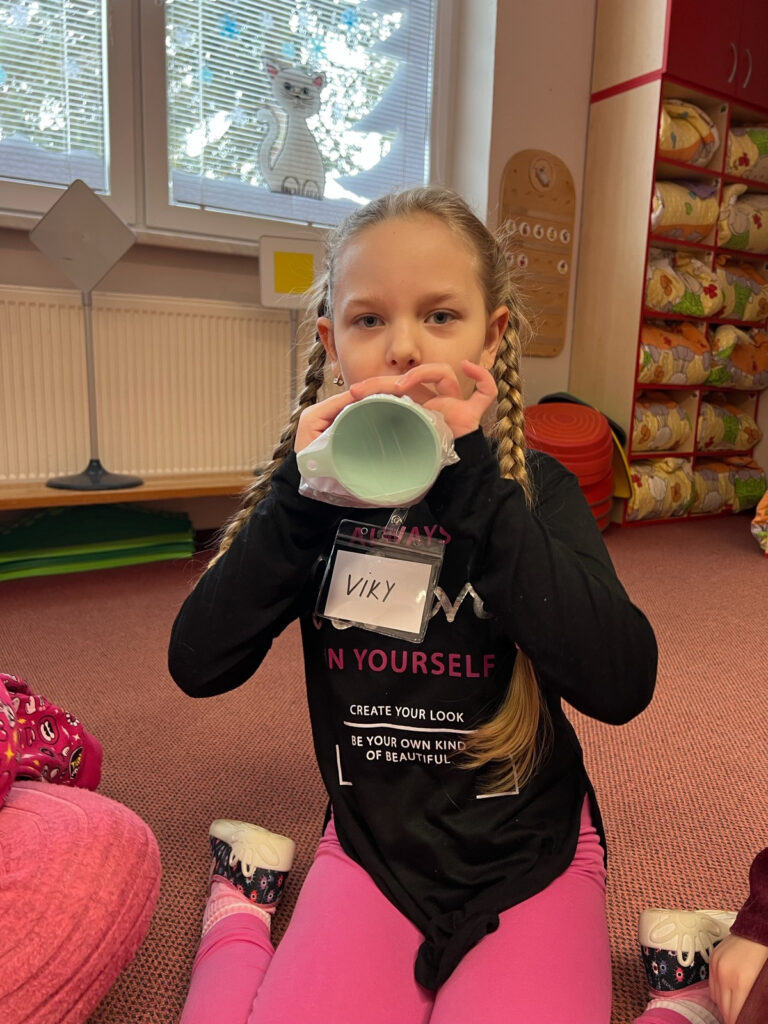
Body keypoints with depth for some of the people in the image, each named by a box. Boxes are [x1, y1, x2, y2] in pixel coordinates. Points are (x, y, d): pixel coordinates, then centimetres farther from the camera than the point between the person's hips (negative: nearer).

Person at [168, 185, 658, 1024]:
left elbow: (621, 684, -25)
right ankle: (238, 918, 15)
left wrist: (474, 482, -30)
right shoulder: (320, 489, -5)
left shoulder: (534, 489, -11)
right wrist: (299, 496, -25)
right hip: (372, 841, 2)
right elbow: (198, 666, -12)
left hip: (531, 850, 0)